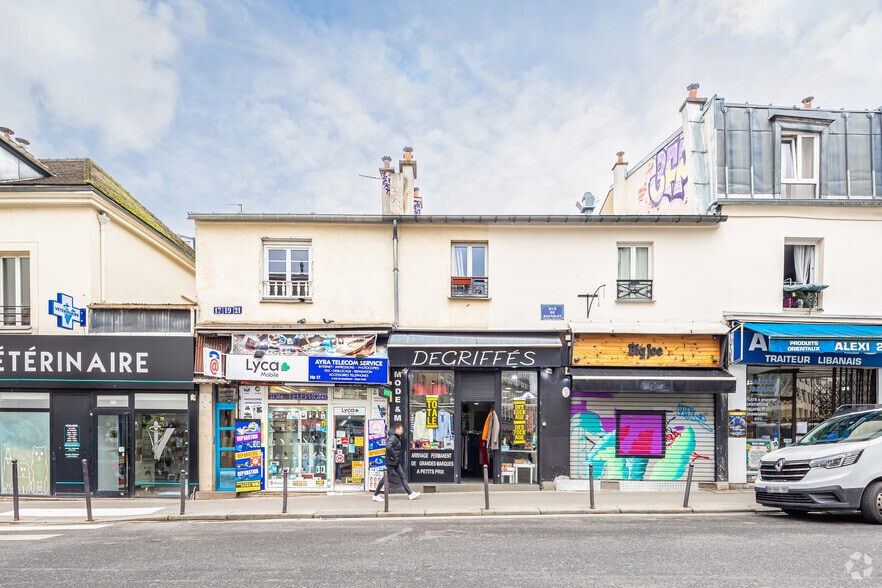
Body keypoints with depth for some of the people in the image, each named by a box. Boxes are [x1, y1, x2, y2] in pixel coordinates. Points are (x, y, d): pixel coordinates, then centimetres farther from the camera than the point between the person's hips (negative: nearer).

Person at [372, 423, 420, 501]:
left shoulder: (397, 438, 13)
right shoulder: (393, 437, -17)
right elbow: (388, 447, -34)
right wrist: (393, 456, -23)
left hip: (396, 462, 10)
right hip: (391, 462, -10)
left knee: (403, 476, 7)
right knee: (385, 478, -1)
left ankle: (410, 493, 9)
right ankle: (375, 495, 9)